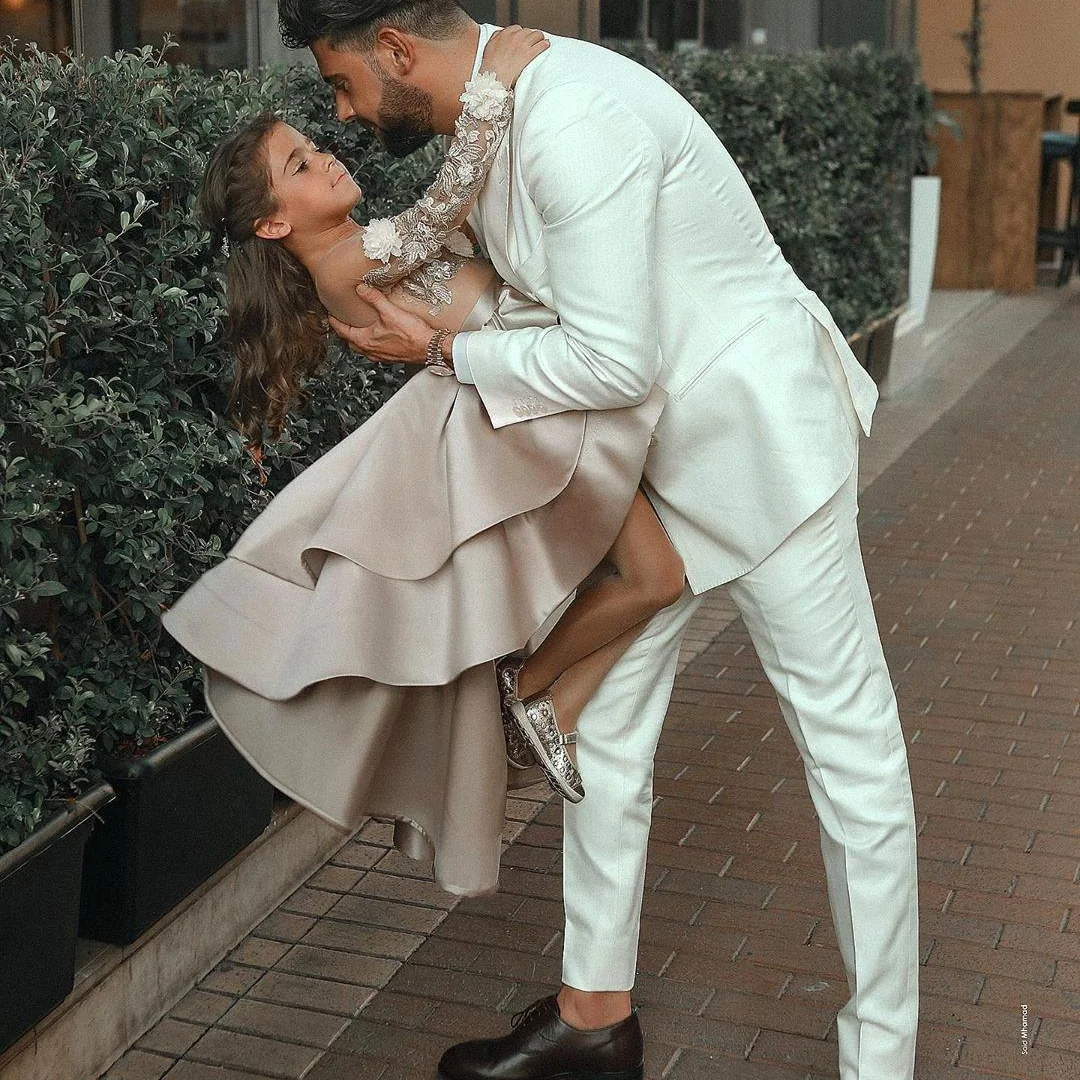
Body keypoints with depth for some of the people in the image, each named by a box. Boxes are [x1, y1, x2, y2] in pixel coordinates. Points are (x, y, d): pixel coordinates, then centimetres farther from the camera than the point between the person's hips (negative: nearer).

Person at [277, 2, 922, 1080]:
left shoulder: (573, 121, -27)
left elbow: (612, 362, -27)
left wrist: (441, 349, -16)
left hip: (756, 427, -10)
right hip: (648, 444, 10)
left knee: (847, 743, 1)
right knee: (605, 718, 12)